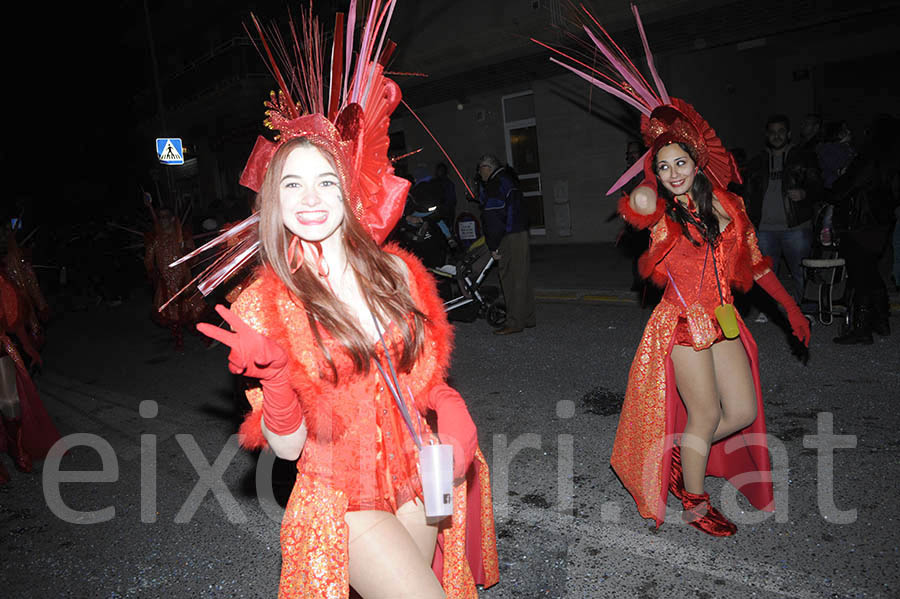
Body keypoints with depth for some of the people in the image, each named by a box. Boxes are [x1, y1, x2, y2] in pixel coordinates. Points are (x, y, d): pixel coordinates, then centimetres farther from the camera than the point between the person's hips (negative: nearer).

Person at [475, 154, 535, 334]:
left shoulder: (494, 186, -13)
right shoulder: (508, 178, 17)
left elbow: (492, 219, -16)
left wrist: (493, 247, -14)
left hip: (510, 238, -10)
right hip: (521, 232, 10)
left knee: (512, 279, -6)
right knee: (522, 277, 14)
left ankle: (515, 323, -2)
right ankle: (528, 318, 22)